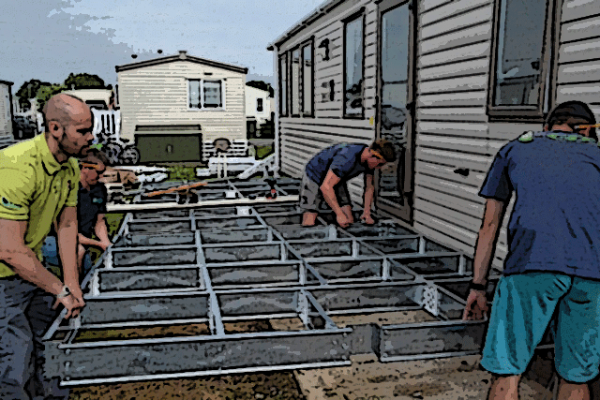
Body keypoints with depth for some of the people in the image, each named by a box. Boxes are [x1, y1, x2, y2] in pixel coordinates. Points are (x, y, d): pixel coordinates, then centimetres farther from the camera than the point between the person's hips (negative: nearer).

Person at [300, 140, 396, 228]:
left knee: (349, 220, -9)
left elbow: (369, 186, -1)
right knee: (309, 223, -16)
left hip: (337, 179, 7)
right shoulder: (347, 159, -40)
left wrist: (366, 213, -10)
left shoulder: (370, 159, -14)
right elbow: (326, 187, -42)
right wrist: (339, 214, -41)